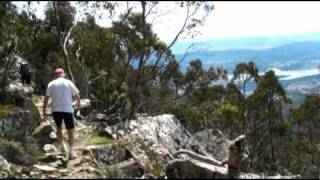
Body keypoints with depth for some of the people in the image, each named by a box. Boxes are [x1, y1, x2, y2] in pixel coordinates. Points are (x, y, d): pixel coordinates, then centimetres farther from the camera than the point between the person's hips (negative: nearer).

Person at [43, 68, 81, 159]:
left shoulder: (51, 84, 6)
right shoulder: (68, 82, 4)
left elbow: (46, 98, 1)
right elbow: (77, 95, 6)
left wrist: (44, 112, 6)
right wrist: (78, 104, 25)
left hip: (56, 110, 2)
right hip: (67, 110, -2)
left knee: (59, 127, 26)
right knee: (71, 131, 6)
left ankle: (62, 146, 27)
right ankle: (71, 152, 2)